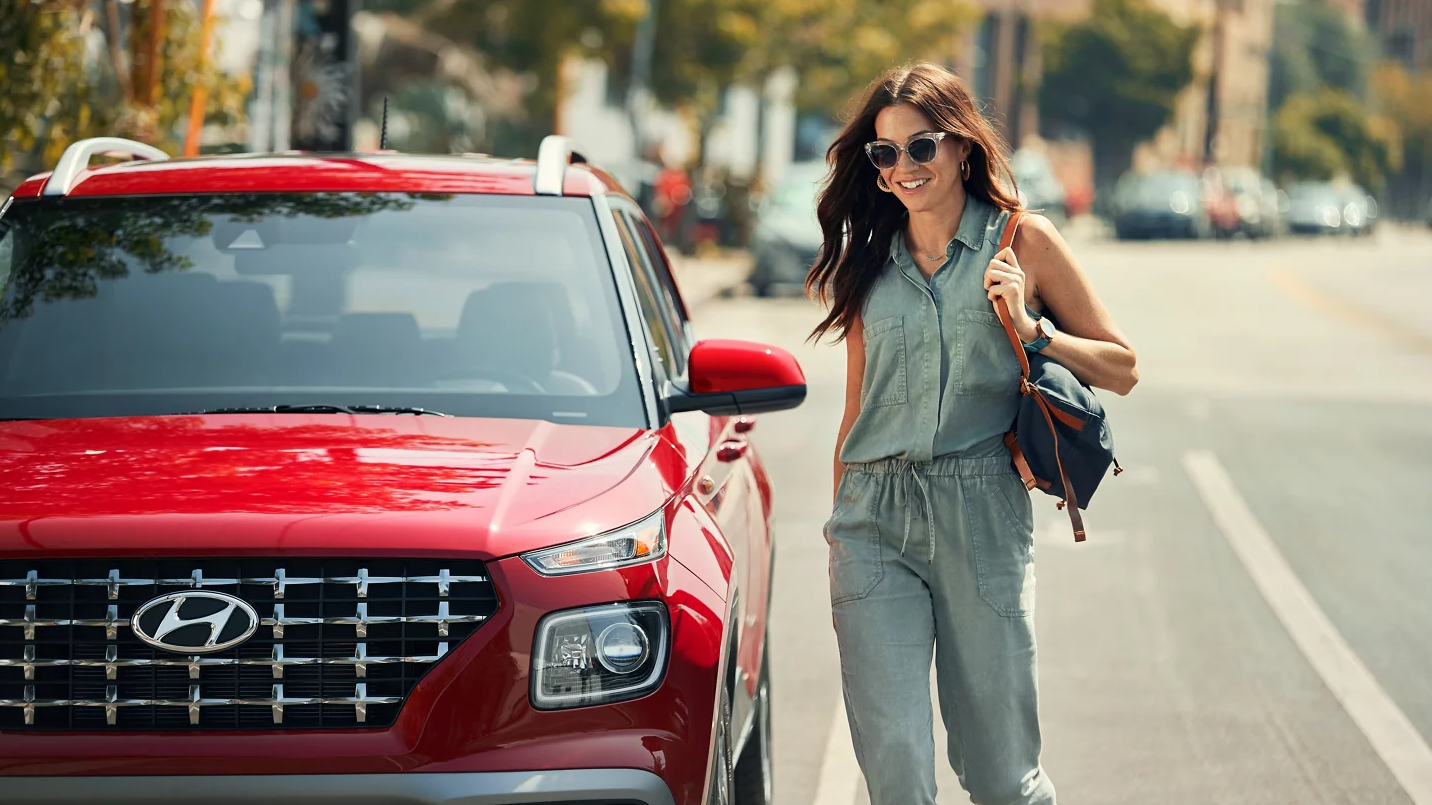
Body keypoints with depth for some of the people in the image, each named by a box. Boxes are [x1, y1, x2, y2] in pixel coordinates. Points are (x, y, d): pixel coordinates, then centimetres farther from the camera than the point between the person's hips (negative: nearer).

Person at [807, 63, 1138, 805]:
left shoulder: (1022, 243, 4)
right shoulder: (868, 261, 13)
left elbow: (1121, 370, 7)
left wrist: (1029, 329, -8)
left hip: (981, 515, -2)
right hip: (873, 519, 2)